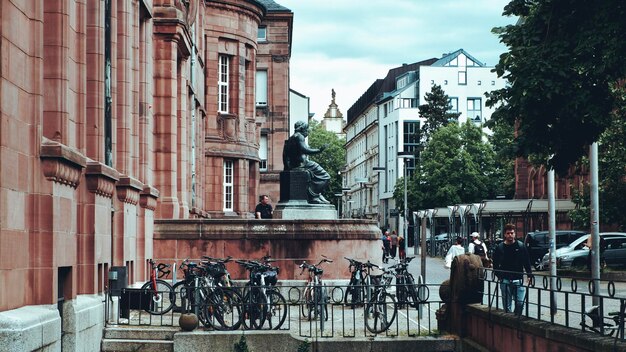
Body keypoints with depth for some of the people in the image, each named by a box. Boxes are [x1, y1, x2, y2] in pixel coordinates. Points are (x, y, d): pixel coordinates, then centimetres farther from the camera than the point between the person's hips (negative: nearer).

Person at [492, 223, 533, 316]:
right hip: (505, 281, 1)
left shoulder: (521, 246, 3)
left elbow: (527, 262, 6)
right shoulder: (500, 247, 3)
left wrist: (529, 275, 0)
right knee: (506, 305, 5)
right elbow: (495, 264, 10)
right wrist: (499, 275, 0)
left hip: (518, 280, -1)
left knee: (520, 303, -7)